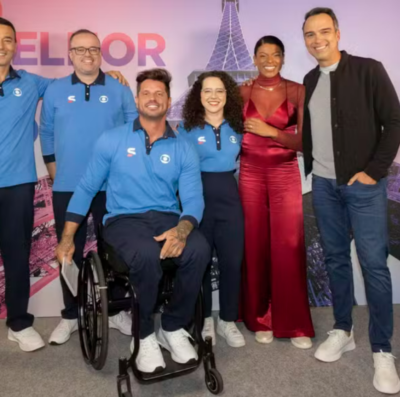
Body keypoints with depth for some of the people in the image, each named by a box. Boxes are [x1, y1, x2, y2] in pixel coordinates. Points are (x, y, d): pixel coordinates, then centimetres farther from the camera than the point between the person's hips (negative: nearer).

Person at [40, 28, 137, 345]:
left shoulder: (120, 89, 3)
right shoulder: (54, 91, 6)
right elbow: (46, 133, 11)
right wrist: (53, 169, 7)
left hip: (112, 186, 0)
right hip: (67, 187, 1)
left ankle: (116, 310, 24)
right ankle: (71, 315, 23)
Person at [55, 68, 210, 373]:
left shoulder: (184, 149, 7)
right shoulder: (112, 140, 5)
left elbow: (193, 199, -3)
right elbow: (86, 189, 8)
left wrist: (182, 229, -26)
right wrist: (67, 238, 3)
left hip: (168, 218, 2)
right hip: (124, 219, -2)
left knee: (199, 249, -31)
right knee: (147, 255, -37)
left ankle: (173, 328, -5)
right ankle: (145, 336, -8)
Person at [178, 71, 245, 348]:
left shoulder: (236, 126, 7)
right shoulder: (187, 127, -1)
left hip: (229, 196, 3)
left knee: (232, 260, 2)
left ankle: (228, 321, 18)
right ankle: (204, 319, 22)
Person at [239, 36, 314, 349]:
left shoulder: (297, 91, 0)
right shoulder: (242, 93, 4)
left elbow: (304, 141, -7)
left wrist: (269, 131, -17)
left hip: (286, 175, -1)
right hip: (251, 175, 1)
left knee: (289, 248, -3)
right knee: (255, 247, 3)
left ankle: (295, 324, 11)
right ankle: (260, 319, 18)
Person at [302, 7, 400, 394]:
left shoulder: (368, 71, -5)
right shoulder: (309, 81, 10)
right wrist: (310, 164, 6)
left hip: (363, 183, -4)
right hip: (323, 185, 5)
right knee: (335, 258, 11)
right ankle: (342, 331, 24)